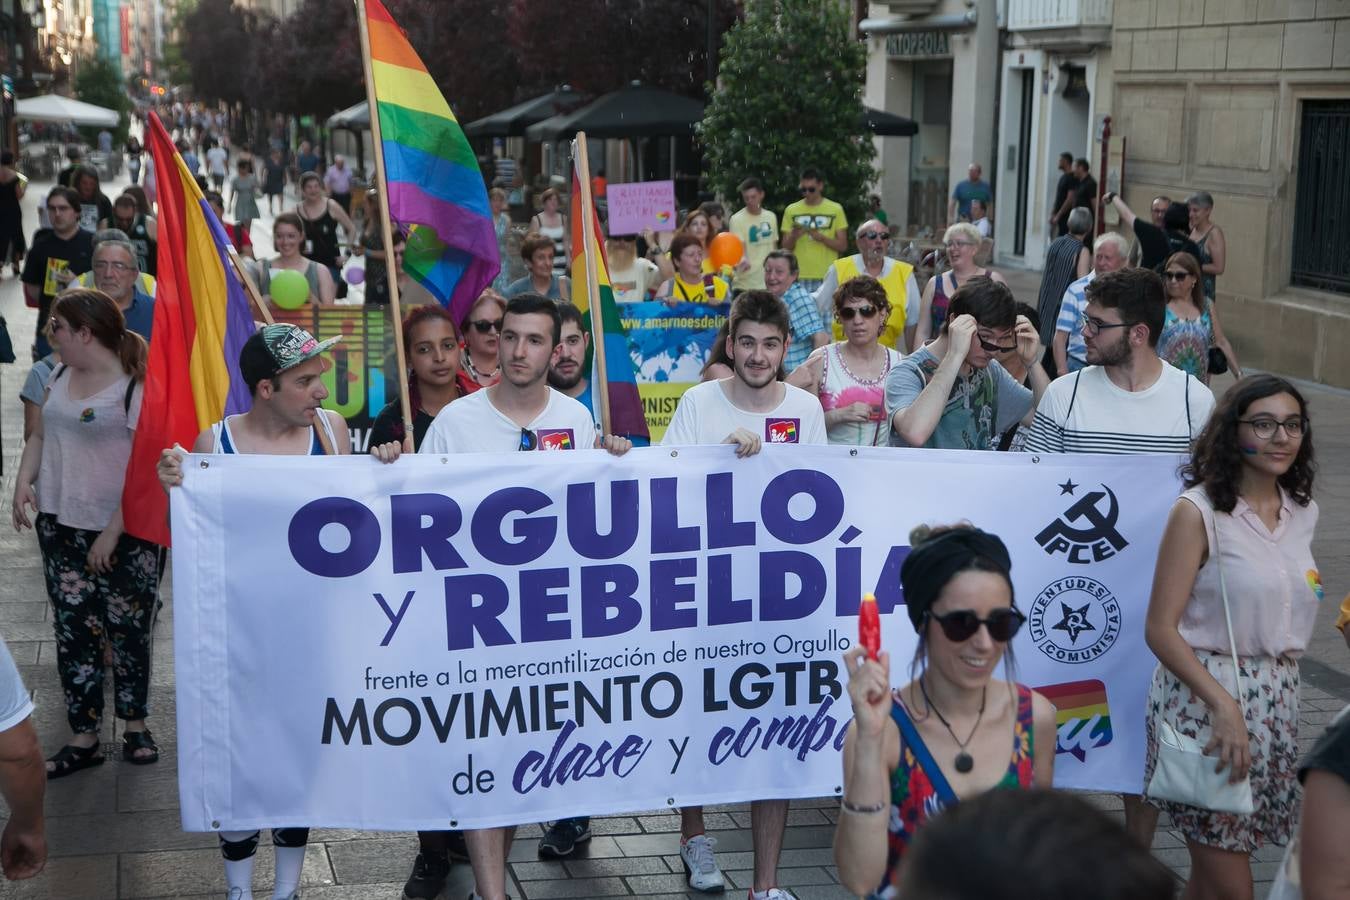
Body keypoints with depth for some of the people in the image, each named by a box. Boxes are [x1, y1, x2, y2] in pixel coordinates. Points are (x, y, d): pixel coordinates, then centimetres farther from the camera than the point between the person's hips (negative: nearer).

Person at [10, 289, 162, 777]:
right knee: (73, 632, 8)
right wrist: (24, 481, 2)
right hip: (60, 526, 6)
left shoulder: (136, 388, -15)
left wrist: (113, 533, -19)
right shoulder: (59, 377, 7)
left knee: (129, 630, 7)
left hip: (123, 534, -6)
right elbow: (40, 436, 19)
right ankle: (83, 738, 16)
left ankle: (135, 725, 25)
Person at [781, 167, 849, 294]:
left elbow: (843, 246, 4)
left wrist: (821, 237, -12)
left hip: (827, 277, -1)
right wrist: (794, 236, -12)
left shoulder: (835, 209, 5)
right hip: (799, 277, 1)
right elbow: (786, 248, 9)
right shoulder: (791, 210, 8)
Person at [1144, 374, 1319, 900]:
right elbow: (1160, 629, -14)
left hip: (1277, 699, 6)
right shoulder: (1198, 511, -11)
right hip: (1203, 696, -6)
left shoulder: (1303, 511, 8)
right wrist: (1223, 705, -21)